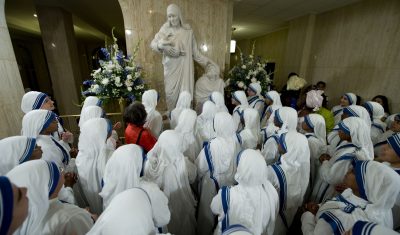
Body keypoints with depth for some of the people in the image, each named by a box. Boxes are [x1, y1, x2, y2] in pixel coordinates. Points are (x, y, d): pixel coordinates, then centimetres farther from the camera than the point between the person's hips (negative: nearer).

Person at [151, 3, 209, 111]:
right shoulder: (165, 30, 4)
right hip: (171, 68, 1)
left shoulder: (188, 31, 3)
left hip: (185, 68, -1)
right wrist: (160, 45, -21)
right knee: (171, 93, 3)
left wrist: (207, 62, 2)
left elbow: (195, 51, 5)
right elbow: (152, 43, 2)